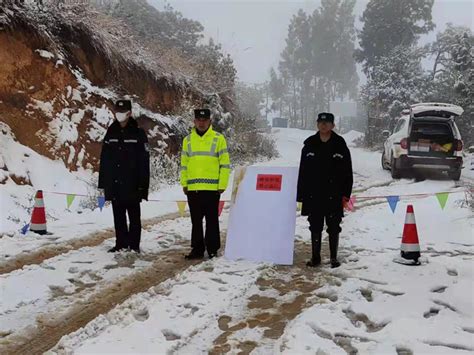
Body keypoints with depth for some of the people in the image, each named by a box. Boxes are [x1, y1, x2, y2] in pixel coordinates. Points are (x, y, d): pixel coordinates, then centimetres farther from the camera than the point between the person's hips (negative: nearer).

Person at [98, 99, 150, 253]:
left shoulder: (138, 133, -2)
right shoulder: (111, 133, 10)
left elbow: (144, 161, -6)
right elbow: (104, 160, 12)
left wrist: (143, 185, -12)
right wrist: (103, 183, 8)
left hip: (132, 184, -4)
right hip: (114, 184, 4)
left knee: (134, 216, 5)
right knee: (118, 217, 11)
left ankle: (134, 245, 11)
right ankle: (121, 244, 19)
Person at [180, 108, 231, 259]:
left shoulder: (218, 138, 1)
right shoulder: (188, 140, 12)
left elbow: (225, 164, -1)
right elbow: (184, 164, 15)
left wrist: (222, 185, -6)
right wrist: (184, 183, 7)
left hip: (212, 188, -3)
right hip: (192, 188, 3)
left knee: (212, 220, 4)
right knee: (196, 221, 10)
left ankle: (212, 249, 14)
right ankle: (197, 249, 19)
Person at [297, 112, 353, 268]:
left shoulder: (340, 145, -1)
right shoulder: (309, 145, 5)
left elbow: (347, 173, 0)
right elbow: (302, 172, 7)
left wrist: (346, 194, -5)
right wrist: (301, 194, 3)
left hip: (333, 196, -2)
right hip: (313, 196, 2)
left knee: (333, 228, 7)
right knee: (315, 228, 10)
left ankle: (334, 258, 19)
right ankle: (315, 257, 21)